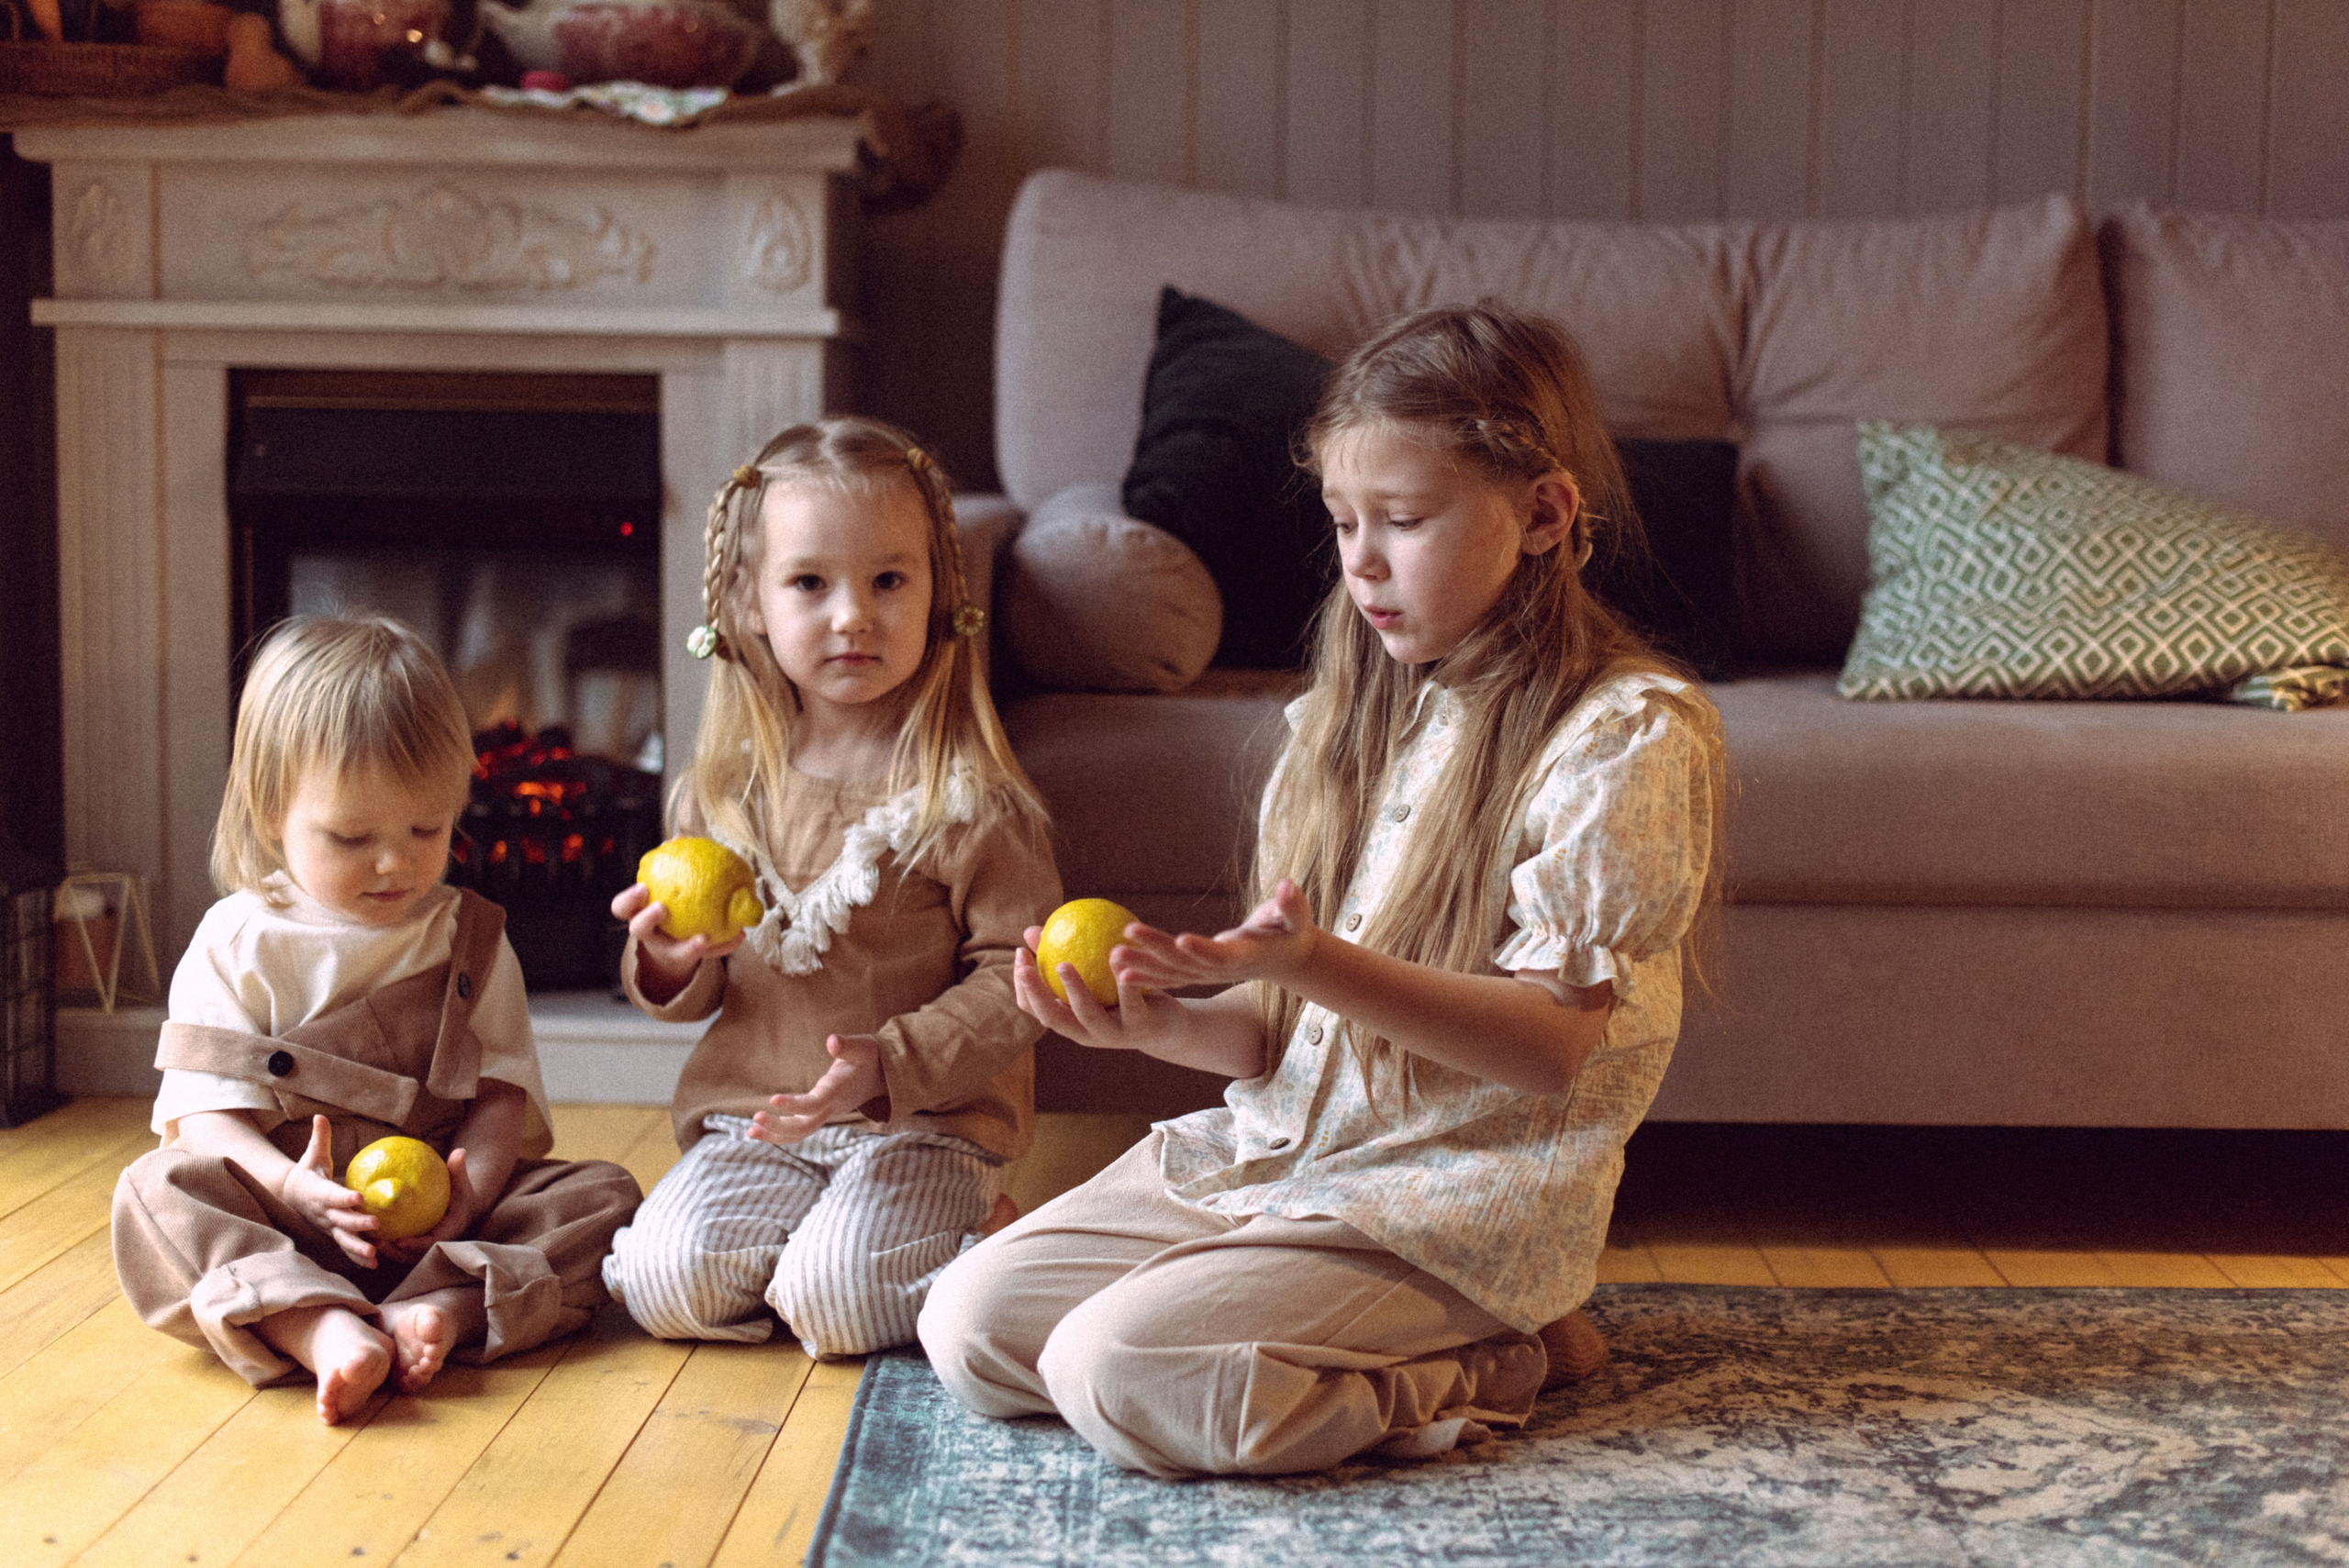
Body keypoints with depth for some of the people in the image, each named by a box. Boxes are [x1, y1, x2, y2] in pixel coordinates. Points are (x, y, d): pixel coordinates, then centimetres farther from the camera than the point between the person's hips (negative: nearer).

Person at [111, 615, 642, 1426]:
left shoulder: (470, 939, 10)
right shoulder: (236, 946, 3)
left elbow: (502, 1094, 3)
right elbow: (204, 1116, -5)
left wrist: (470, 1184, -20)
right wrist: (291, 1186, -26)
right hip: (281, 1227, -2)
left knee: (603, 1193, -18)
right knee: (156, 1189, -28)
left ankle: (441, 1308, -40)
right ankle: (322, 1328, -49)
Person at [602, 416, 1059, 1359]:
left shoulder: (965, 793, -8)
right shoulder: (724, 787, 5)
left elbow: (1016, 979, -9)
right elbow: (697, 994, 14)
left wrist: (891, 1063, -21)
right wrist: (669, 965, -10)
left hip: (927, 1124, -3)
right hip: (754, 1120, 4)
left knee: (835, 1301, -24)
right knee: (662, 1281, -17)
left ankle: (959, 1243, 6)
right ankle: (812, 1238, 9)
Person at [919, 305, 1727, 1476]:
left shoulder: (1629, 734, -11)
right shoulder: (1354, 713, 11)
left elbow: (1554, 1045, -18)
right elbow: (1280, 1035, 9)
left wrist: (1314, 965, -29)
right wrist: (1164, 1022, -13)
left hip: (1455, 1203, -8)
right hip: (1271, 1149, 8)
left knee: (1120, 1375, -25)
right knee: (969, 1327, -3)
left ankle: (1469, 1372, -3)